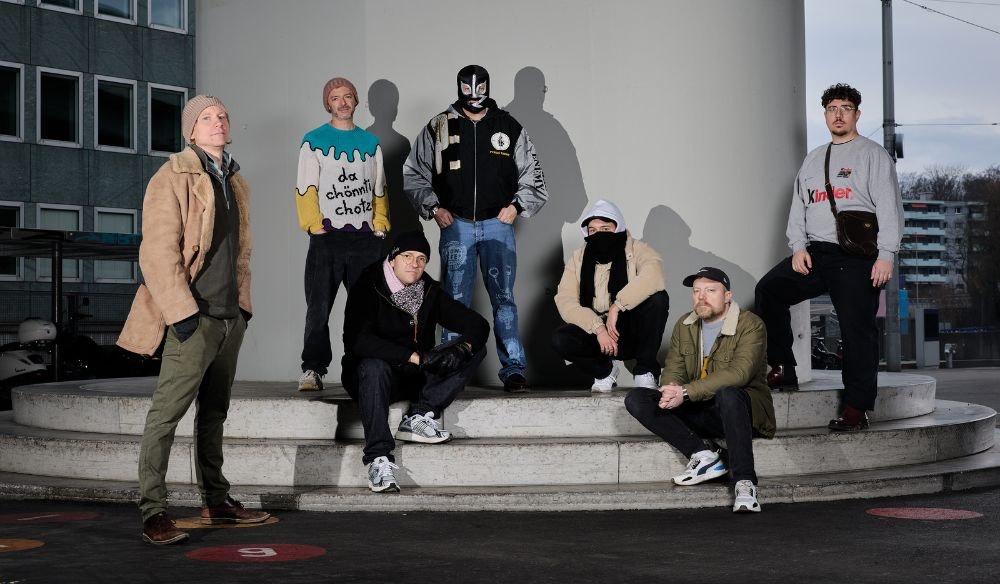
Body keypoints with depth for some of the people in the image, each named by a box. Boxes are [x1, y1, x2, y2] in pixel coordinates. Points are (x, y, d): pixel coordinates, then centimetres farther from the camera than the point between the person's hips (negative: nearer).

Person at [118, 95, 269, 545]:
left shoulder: (235, 182, 17)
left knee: (214, 411, 14)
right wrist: (182, 311, -18)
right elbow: (158, 251, -14)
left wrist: (244, 303, 15)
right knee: (167, 412, -9)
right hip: (194, 318, -8)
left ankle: (216, 501, 22)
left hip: (230, 317, 8)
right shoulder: (174, 177, -6)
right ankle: (153, 513, -7)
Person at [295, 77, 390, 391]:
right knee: (318, 308, -6)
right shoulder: (314, 141, 6)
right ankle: (313, 370, -4)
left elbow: (379, 188, 17)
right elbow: (306, 188, 0)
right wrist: (313, 224, -10)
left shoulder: (370, 142, 16)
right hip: (327, 236, -3)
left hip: (366, 237, 3)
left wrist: (380, 222, 5)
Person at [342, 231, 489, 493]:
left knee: (476, 348, -11)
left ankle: (418, 416, -23)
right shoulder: (368, 288, -12)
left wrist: (464, 347, -23)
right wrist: (416, 357, -34)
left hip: (416, 378, 5)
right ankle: (379, 459, -42)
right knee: (374, 366, -39)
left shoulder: (430, 292, 3)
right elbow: (358, 340, -27)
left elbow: (478, 324, 2)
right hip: (372, 373, -5)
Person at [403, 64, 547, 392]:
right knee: (454, 300, 0)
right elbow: (413, 175, 11)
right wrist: (433, 207, 0)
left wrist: (516, 205, 1)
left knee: (504, 298, -4)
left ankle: (513, 369, 0)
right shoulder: (438, 128, 6)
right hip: (455, 226, 0)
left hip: (498, 224, 0)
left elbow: (532, 175, 15)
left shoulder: (509, 128, 9)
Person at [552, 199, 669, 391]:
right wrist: (598, 328, -24)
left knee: (658, 298, -29)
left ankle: (645, 371, -12)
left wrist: (616, 307, -33)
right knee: (560, 340, -26)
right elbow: (565, 301, -10)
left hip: (632, 332, -2)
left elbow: (653, 275, -29)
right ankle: (604, 370, 5)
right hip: (594, 331, 2)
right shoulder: (578, 258, 4)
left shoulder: (636, 250, -5)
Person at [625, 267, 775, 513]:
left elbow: (738, 372, -25)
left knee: (727, 394, -41)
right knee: (636, 399, -13)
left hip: (738, 409, -6)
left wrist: (686, 392, -34)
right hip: (698, 413, 6)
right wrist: (671, 391, -25)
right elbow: (673, 368, 3)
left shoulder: (750, 325, -10)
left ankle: (744, 483, -37)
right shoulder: (684, 327, 10)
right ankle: (703, 454, -19)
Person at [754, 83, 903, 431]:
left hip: (856, 258, -5)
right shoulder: (813, 160, 22)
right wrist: (798, 246, 2)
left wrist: (886, 255, -13)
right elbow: (798, 206, 18)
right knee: (768, 290, -12)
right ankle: (783, 370, -5)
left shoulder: (873, 155, 4)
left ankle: (856, 409, -3)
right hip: (814, 253, 6)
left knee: (857, 330, -7)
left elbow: (889, 207, -4)